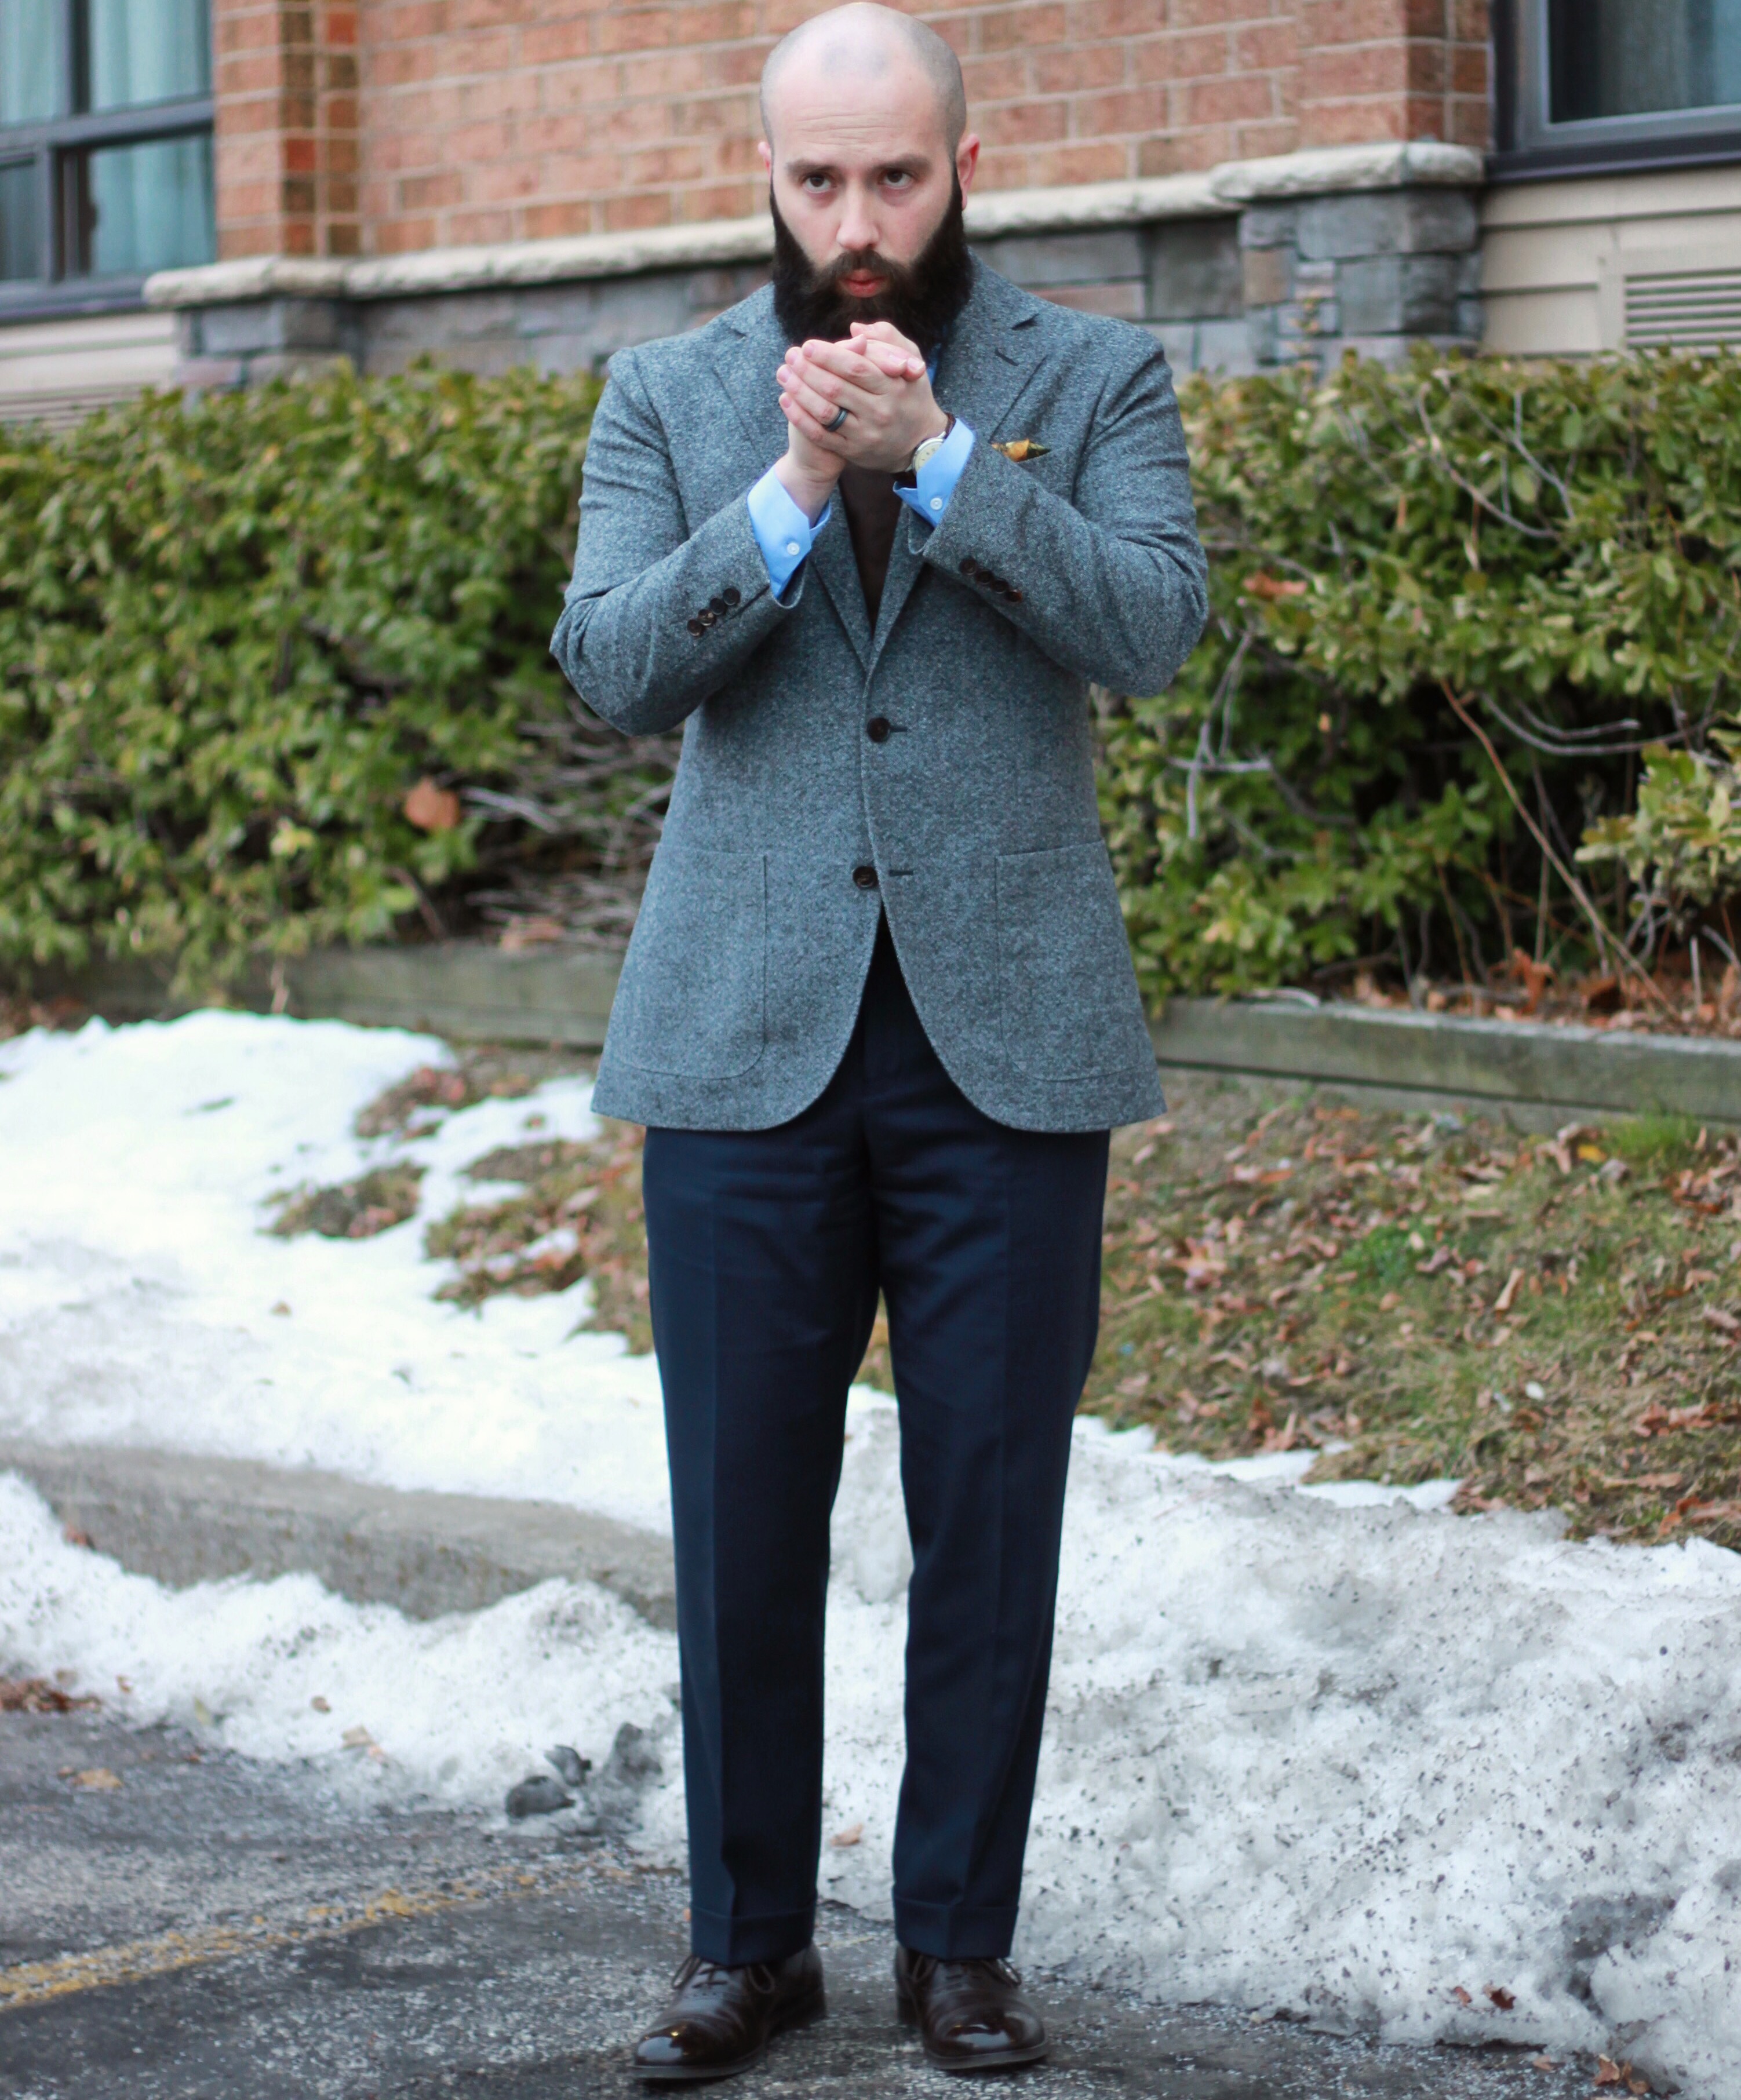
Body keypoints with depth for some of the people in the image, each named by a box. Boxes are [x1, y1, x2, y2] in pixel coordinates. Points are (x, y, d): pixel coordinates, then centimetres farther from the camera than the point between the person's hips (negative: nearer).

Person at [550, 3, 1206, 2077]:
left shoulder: (1093, 381, 5)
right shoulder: (668, 395, 9)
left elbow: (1154, 623, -12)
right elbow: (610, 664, -5)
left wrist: (934, 454, -20)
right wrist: (790, 494, -17)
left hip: (1007, 1042, -1)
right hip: (745, 1043, 1)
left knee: (990, 1514, 5)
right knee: (741, 1515, 5)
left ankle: (960, 1938, 20)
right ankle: (747, 1938, 20)